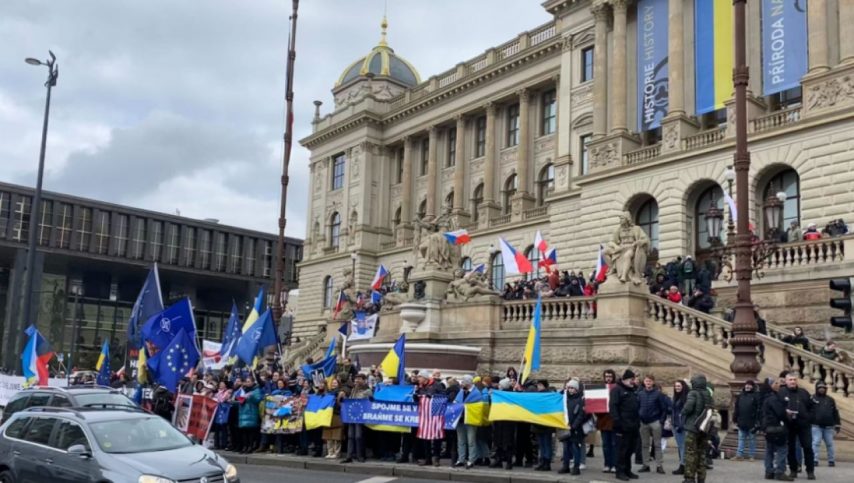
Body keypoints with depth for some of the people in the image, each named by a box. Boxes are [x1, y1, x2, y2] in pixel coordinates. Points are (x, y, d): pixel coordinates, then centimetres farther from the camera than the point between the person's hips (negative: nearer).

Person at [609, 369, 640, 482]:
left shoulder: (633, 391, 20)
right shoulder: (617, 390, -7)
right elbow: (613, 407, -15)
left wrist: (638, 422, 18)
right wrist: (617, 422, -22)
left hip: (633, 426, 8)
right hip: (623, 426, -8)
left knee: (630, 450, 12)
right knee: (622, 450, -5)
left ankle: (627, 470, 20)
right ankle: (620, 471, 0)